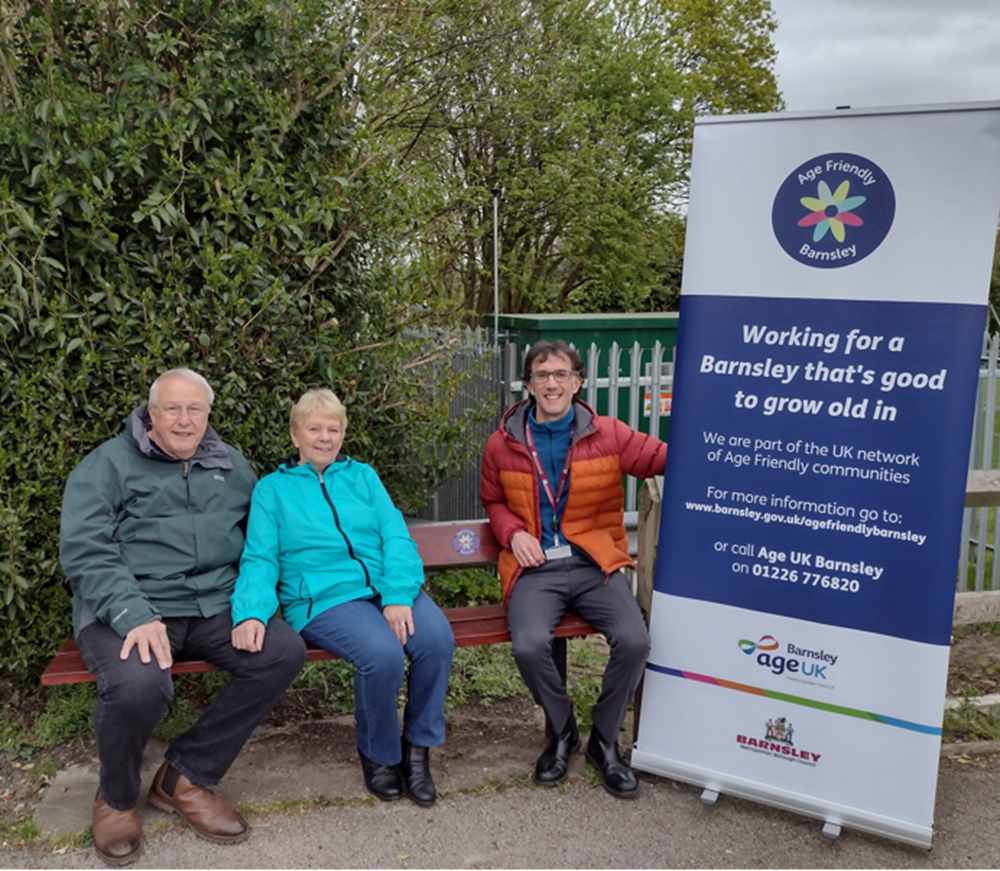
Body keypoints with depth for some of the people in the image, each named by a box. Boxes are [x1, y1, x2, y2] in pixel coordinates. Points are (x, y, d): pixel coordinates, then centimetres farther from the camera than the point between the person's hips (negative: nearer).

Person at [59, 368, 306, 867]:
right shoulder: (108, 464, 2)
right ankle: (116, 798, 1)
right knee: (139, 685, -35)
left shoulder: (231, 466, 17)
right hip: (127, 609, -4)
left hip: (214, 607, 5)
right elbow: (84, 550, -9)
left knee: (284, 653, -20)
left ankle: (186, 777, -4)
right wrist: (134, 615, -24)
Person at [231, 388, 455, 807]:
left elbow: (397, 538, 7)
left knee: (437, 640, -27)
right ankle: (378, 754, -1)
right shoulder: (273, 488, 14)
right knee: (383, 655, -31)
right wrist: (251, 613, -17)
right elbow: (259, 561, 5)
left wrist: (399, 597, -12)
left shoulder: (362, 475, 20)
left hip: (389, 589, 3)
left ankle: (418, 746, -3)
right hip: (324, 599, -3)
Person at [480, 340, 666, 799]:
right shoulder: (502, 444, 6)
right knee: (529, 646, -27)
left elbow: (667, 457, -1)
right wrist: (513, 533, -1)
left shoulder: (608, 435, 3)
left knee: (634, 641, -23)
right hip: (536, 568, 0)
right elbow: (493, 502, 19)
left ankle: (605, 739, 6)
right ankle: (562, 731, 6)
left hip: (594, 564, 0)